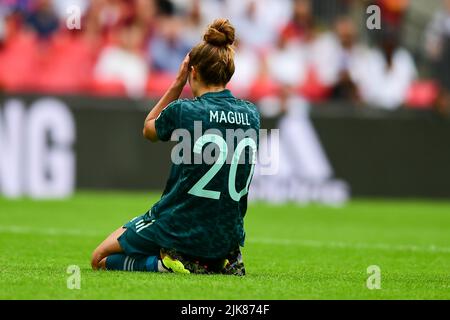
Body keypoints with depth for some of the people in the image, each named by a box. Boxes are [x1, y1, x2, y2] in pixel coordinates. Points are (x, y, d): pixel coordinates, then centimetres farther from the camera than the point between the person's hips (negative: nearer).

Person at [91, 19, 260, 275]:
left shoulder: (182, 110, -14)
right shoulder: (251, 114, -1)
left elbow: (149, 129, 9)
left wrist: (178, 83, 9)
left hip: (176, 230, -5)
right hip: (228, 235, 5)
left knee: (101, 259, 15)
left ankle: (163, 263, -8)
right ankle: (220, 263, 9)